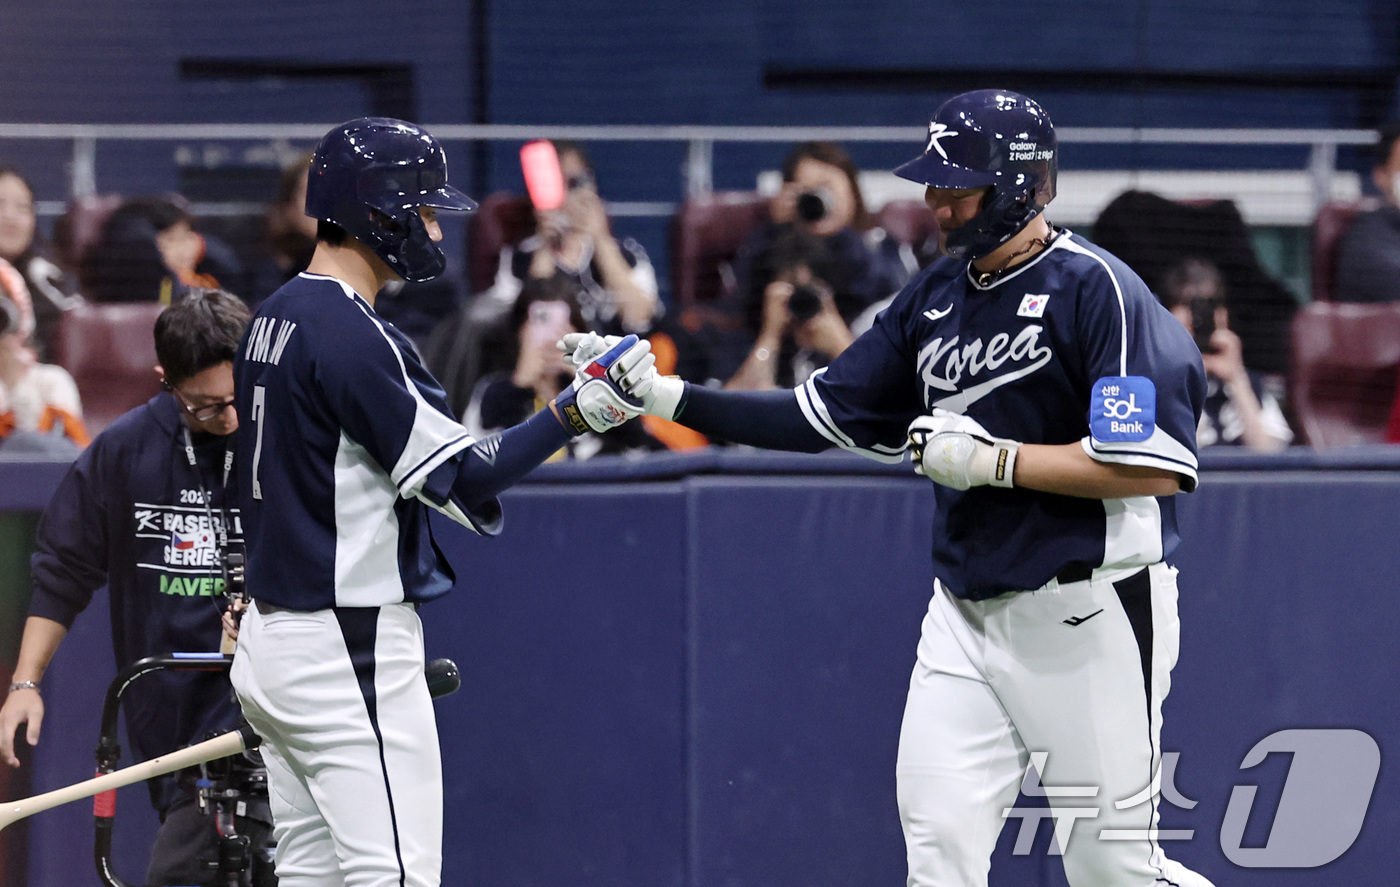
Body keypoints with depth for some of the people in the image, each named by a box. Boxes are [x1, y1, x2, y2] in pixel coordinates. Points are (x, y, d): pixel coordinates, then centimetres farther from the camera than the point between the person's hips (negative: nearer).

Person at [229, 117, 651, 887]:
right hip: (349, 650, -10)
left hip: (272, 640, 10)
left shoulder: (276, 318, 13)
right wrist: (575, 413, -21)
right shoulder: (350, 333, -17)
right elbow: (457, 480, -18)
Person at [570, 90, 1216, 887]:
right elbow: (821, 417, 12)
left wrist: (993, 461, -19)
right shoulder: (935, 297, 10)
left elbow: (1156, 468, -20)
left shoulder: (1097, 291, -13)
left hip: (1086, 613, -7)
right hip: (966, 613, 7)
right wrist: (666, 396, 3)